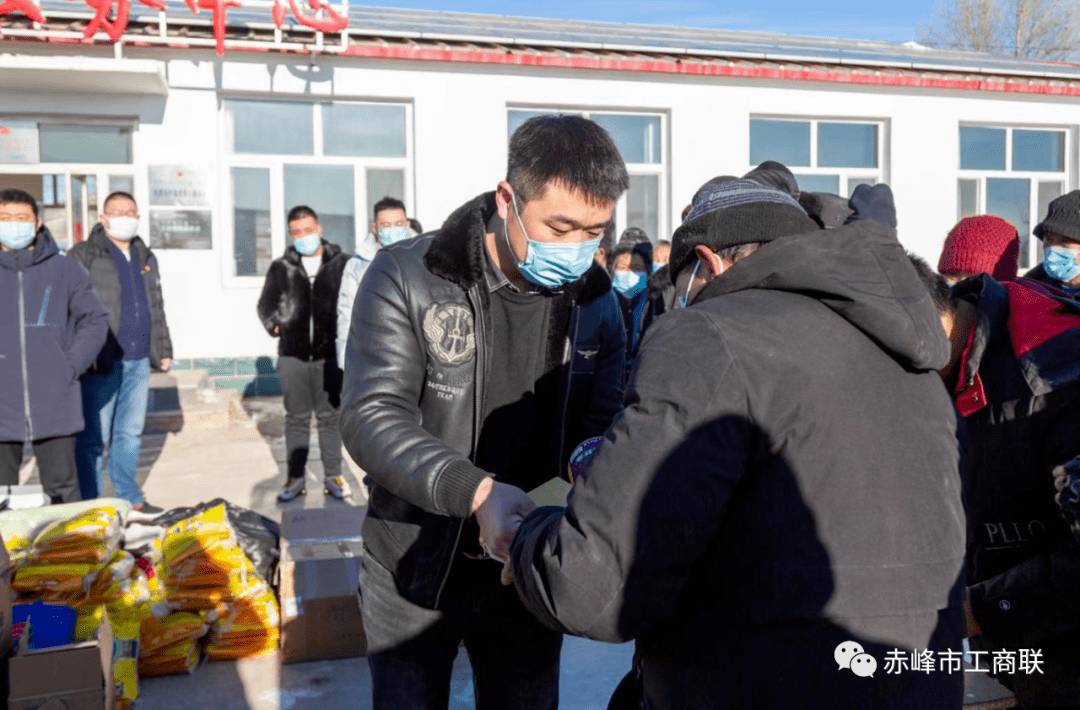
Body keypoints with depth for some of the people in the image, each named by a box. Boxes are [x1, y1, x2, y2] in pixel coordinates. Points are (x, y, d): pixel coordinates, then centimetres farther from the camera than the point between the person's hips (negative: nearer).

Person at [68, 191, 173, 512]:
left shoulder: (146, 257, 19)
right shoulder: (84, 256, -2)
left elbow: (156, 308, 25)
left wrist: (163, 349, 22)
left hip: (138, 362, 6)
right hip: (101, 364, -6)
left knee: (131, 432, 12)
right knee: (95, 436, -1)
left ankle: (130, 498, 23)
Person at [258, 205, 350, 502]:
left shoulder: (341, 264, 0)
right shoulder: (281, 267, 6)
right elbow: (266, 304, 16)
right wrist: (275, 326, 3)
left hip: (330, 354, -2)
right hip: (292, 355, 2)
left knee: (330, 416, 7)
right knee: (296, 418, 9)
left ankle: (333, 475, 16)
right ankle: (296, 477, 17)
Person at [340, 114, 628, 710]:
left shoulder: (595, 300, -2)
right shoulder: (406, 279, -15)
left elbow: (602, 424, 0)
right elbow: (372, 418, -22)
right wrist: (476, 491, -37)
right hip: (415, 570, -2)